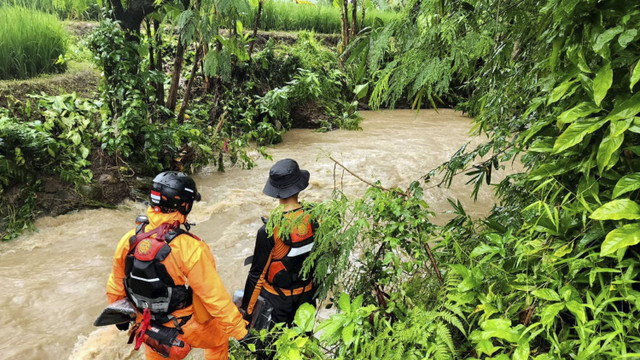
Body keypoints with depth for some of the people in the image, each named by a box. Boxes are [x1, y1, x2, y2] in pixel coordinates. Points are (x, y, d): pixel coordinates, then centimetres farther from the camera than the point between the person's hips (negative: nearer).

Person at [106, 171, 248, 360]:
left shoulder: (128, 240, -13)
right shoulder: (189, 248, -31)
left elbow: (115, 286, 2)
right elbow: (216, 298, -27)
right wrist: (240, 330, -16)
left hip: (148, 329, 5)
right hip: (187, 329, -4)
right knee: (220, 337, 25)